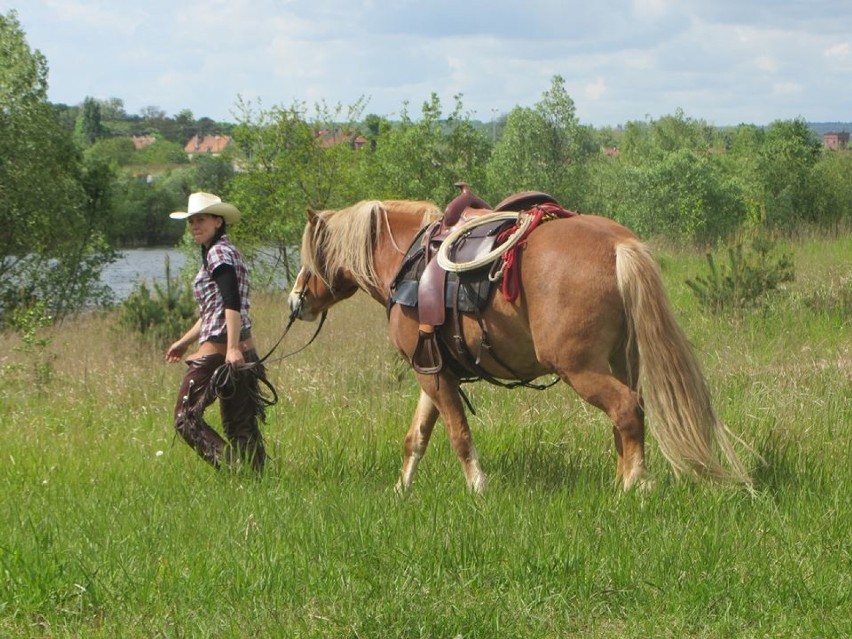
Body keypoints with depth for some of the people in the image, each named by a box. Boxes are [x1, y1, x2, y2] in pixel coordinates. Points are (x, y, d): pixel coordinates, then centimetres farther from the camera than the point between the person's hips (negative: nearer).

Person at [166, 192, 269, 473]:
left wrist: (232, 349, -28)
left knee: (186, 418, -4)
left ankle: (232, 467, -18)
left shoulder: (219, 253, -9)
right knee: (241, 426, 9)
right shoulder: (222, 253, 21)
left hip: (217, 352, -10)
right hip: (244, 353, 10)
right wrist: (184, 341, 32)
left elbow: (232, 304, -21)